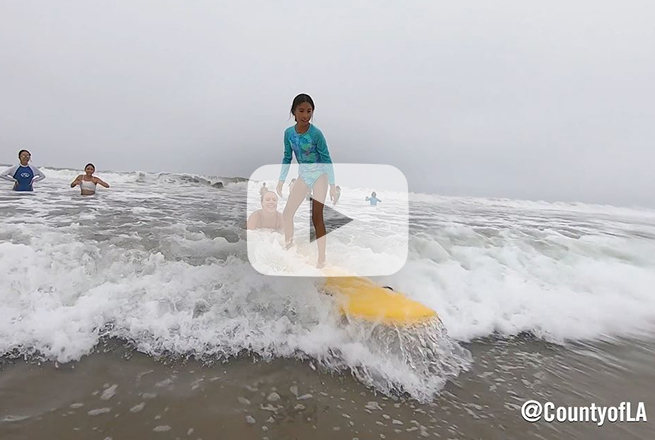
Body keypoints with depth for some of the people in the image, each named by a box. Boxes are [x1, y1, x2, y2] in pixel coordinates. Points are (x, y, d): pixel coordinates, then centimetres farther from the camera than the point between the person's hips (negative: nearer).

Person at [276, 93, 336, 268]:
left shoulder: (316, 133, -19)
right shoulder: (288, 132, -6)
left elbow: (327, 159, -13)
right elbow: (287, 158, 5)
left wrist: (332, 185, -13)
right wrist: (281, 180, 4)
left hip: (319, 175, -5)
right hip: (303, 175, 5)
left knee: (316, 217, -4)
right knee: (287, 213, 4)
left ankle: (322, 257, 11)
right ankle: (288, 246, 26)